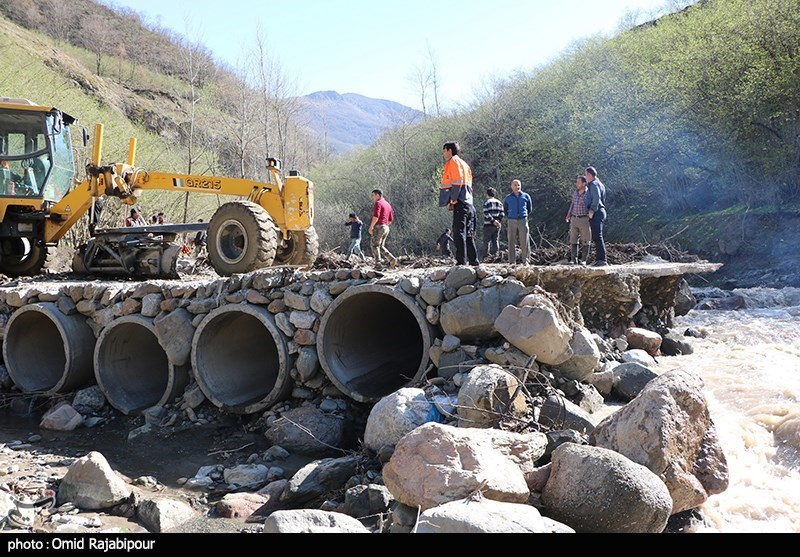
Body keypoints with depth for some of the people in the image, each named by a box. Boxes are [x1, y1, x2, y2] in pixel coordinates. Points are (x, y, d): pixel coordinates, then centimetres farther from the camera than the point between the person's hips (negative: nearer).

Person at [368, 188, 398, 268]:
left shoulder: (378, 203, -9)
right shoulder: (388, 204, 19)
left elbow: (376, 216, -22)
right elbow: (391, 219, 21)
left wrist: (371, 227, -16)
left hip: (378, 227, -9)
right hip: (386, 228, 9)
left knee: (374, 246, -3)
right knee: (380, 247, 13)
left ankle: (378, 264, -10)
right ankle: (392, 259, -2)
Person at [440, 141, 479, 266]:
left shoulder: (454, 161, -3)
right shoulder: (463, 163, 25)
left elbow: (457, 182, -16)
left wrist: (453, 199, -13)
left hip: (460, 203, -9)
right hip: (469, 203, 9)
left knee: (459, 233, -11)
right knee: (468, 234, 12)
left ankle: (461, 260, -15)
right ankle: (473, 260, 15)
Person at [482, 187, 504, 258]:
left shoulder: (486, 202, -3)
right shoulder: (499, 202, 13)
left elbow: (486, 213, -14)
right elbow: (502, 213, 4)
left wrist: (493, 221, -15)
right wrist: (499, 220, -5)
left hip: (488, 224, -5)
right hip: (497, 225, 5)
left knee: (487, 240, -2)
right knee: (496, 240, 10)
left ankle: (486, 255, -7)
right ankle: (495, 254, 7)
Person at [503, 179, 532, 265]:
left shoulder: (526, 196, 8)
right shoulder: (508, 198, 8)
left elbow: (530, 209, 19)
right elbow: (505, 209, 20)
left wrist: (525, 216, 14)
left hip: (523, 221, 0)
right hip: (511, 221, 0)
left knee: (525, 242, -4)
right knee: (511, 242, 0)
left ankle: (526, 261, 1)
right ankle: (512, 262, 5)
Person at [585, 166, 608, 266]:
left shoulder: (594, 184, -10)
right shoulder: (599, 184, 22)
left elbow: (596, 197, -25)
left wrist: (592, 210, -21)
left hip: (596, 213, -11)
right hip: (600, 212, 11)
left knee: (597, 236, -12)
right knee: (596, 237, 14)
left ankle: (602, 260, -15)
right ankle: (598, 258, 17)